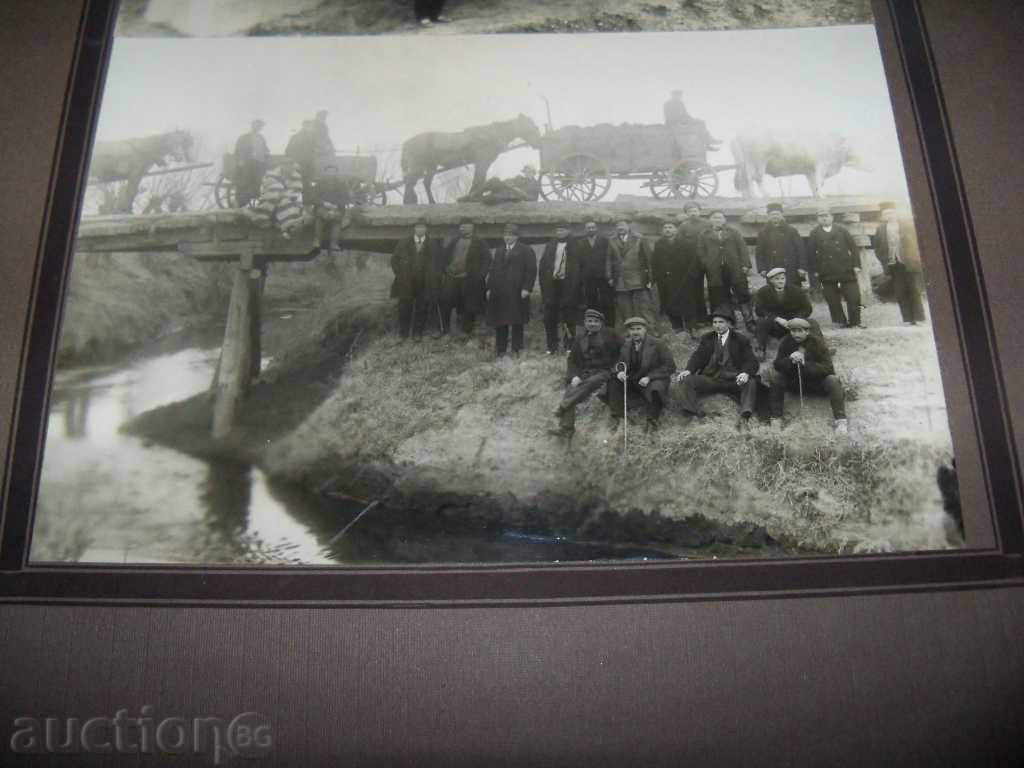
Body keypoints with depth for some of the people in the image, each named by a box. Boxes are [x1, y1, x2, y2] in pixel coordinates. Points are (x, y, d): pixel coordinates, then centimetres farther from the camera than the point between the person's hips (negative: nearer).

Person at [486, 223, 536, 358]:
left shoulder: (525, 250, 1)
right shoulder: (499, 250, 18)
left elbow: (531, 270, -6)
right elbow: (492, 269, 17)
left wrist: (526, 288, -14)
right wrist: (489, 288, 9)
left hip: (516, 292, -4)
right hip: (498, 292, 5)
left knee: (517, 322, 2)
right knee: (499, 322, 4)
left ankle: (516, 350, 10)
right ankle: (500, 350, 11)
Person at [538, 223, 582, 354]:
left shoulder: (574, 246, 2)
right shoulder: (550, 245, 12)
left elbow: (577, 266, -1)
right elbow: (543, 265, 12)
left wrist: (575, 284, -7)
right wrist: (543, 282, 4)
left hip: (568, 285, -3)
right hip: (551, 285, 3)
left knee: (569, 317, 0)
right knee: (550, 317, 4)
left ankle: (569, 346, 9)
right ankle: (551, 347, 12)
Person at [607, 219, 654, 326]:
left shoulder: (639, 240, 6)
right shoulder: (612, 242, 12)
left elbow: (647, 259, 5)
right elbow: (609, 261, 11)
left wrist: (649, 278, 0)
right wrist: (609, 277, 0)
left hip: (638, 281, -2)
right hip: (620, 284, 2)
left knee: (643, 309, -4)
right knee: (625, 313, 1)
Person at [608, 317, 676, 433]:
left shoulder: (658, 344, -10)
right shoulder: (626, 345, 5)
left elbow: (670, 367, -12)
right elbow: (620, 363, 13)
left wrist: (649, 377, -22)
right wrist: (619, 372, -14)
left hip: (654, 380, -5)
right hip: (632, 380, 5)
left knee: (654, 389, -37)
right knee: (613, 382, -17)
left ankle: (651, 423, -16)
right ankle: (616, 418, -12)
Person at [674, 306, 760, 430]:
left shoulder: (741, 340, 8)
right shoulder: (706, 339, 17)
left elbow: (751, 362, -1)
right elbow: (698, 357, 8)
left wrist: (746, 373, -25)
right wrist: (688, 370, -15)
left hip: (734, 380, -2)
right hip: (710, 378, 2)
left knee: (751, 383, -32)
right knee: (687, 381, -22)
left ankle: (744, 417, -44)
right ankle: (694, 416, -36)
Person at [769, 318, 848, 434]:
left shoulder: (817, 343, -14)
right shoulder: (786, 342, -7)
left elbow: (828, 368, -22)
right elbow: (777, 365, -11)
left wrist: (806, 363, -35)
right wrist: (789, 359, -33)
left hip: (817, 383, -2)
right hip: (794, 383, 2)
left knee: (832, 380, -29)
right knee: (777, 378, -24)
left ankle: (841, 421, -29)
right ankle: (776, 418, -22)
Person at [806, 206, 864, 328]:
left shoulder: (842, 230, 9)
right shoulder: (814, 234, 7)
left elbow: (853, 247, 7)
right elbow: (810, 253, 5)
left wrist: (856, 265, -1)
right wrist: (814, 270, -2)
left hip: (846, 270, 1)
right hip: (827, 274, -1)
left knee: (854, 298, -1)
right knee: (833, 300, 0)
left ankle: (855, 322, 8)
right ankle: (841, 322, 10)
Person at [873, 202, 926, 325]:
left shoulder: (908, 224, 2)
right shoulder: (881, 229, 7)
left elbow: (918, 241, 0)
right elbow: (878, 249, 10)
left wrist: (917, 259, -8)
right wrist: (885, 264, 0)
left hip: (910, 264, -2)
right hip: (893, 265, 2)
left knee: (914, 292, 0)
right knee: (900, 294, 0)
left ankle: (918, 319, 5)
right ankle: (909, 319, 4)